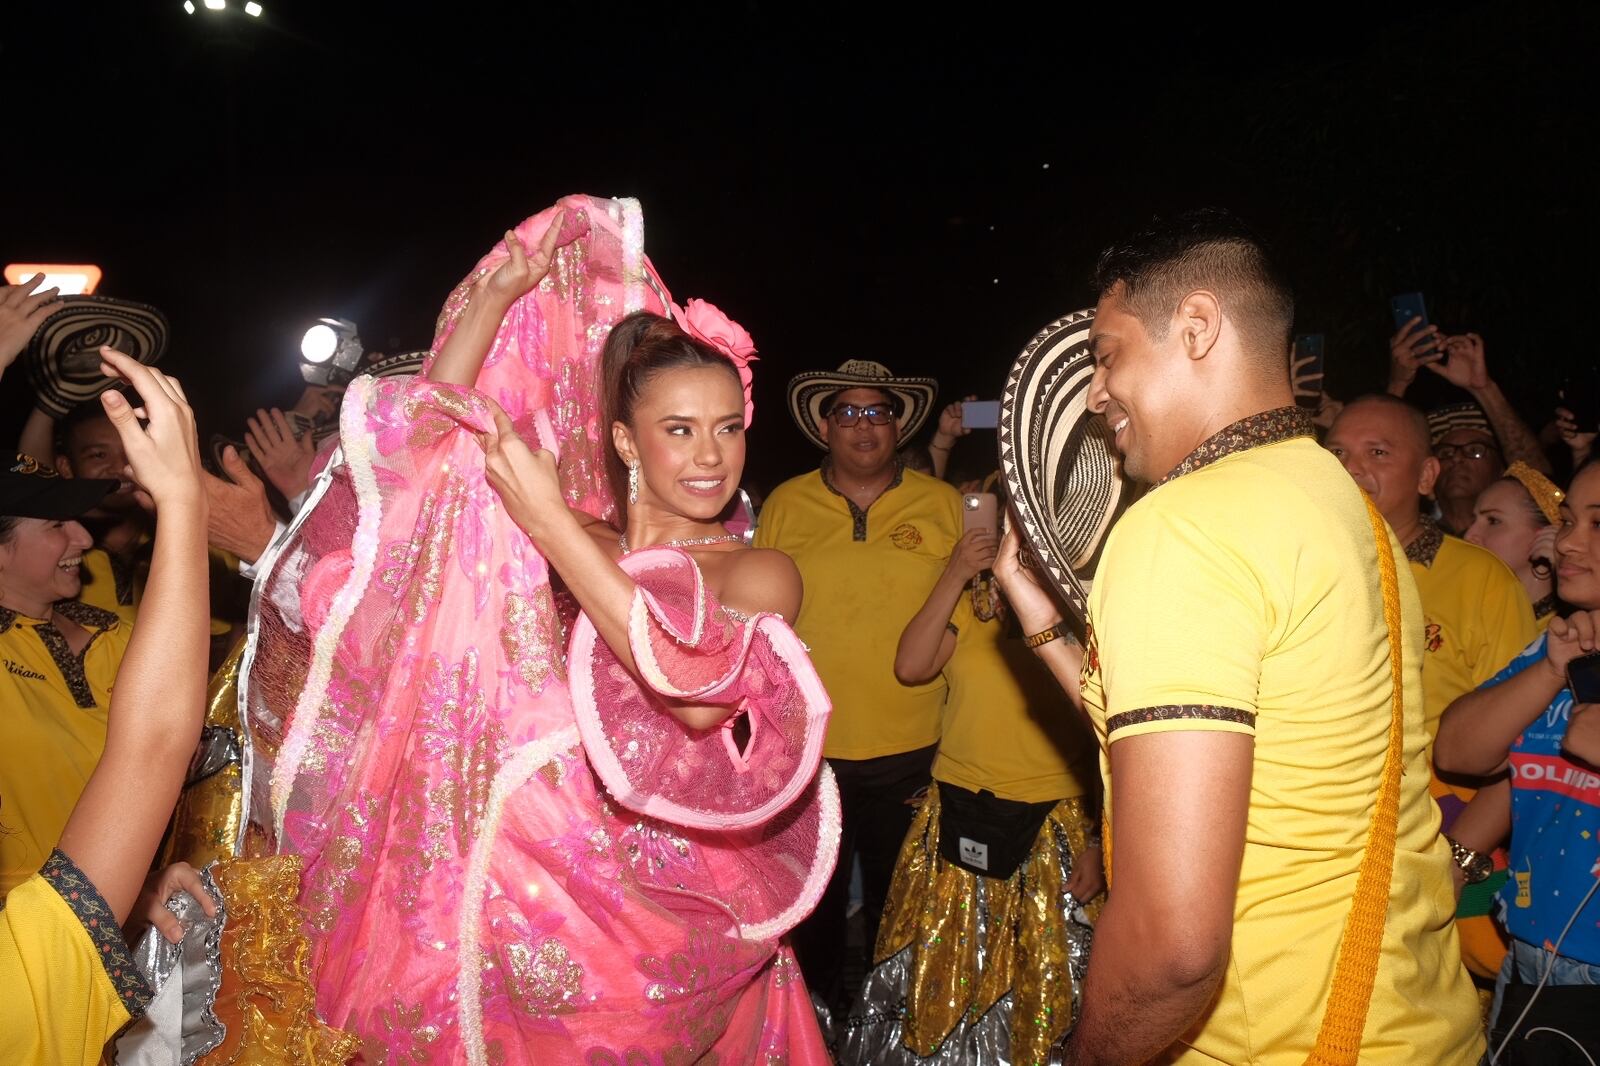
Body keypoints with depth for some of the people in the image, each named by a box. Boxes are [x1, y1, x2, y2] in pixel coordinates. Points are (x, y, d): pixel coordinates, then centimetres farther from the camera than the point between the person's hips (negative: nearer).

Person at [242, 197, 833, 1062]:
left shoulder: (759, 574, -3)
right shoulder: (567, 543, 4)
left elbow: (700, 695, -22)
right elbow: (435, 436, -3)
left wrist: (550, 526, -21)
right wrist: (500, 297, -7)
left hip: (676, 911, -2)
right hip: (544, 885, 2)